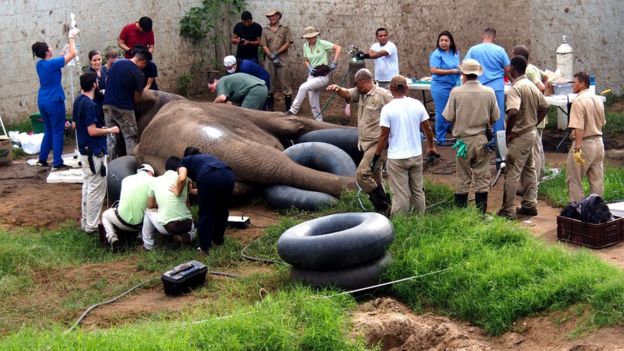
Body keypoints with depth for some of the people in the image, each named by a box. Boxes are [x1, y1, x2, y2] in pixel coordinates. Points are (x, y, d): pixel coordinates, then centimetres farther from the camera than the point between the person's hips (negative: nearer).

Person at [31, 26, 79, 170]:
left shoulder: (39, 64, 6)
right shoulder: (52, 63, -16)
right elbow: (72, 54, -11)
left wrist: (68, 42, 25)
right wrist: (72, 37, 3)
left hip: (42, 101, 8)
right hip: (54, 101, -8)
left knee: (48, 131, 20)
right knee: (57, 132, 0)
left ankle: (42, 159, 24)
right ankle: (57, 163, 2)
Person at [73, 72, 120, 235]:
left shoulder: (78, 101, 8)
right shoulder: (90, 105, -21)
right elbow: (92, 131, -23)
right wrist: (110, 130, -10)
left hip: (84, 150, 10)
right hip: (95, 152, -10)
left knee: (87, 185, 17)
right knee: (96, 188, -3)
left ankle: (86, 221, 24)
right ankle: (92, 225, 1)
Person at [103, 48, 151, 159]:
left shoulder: (116, 63, 5)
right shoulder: (139, 74, -13)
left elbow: (107, 82, 15)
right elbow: (137, 97, -8)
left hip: (108, 105, 6)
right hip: (124, 109, -6)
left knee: (112, 137, 12)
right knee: (131, 138, 2)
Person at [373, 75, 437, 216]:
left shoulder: (388, 109, -12)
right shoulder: (417, 104, -1)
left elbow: (384, 136, -12)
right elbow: (427, 129, 6)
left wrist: (376, 157, -2)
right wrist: (431, 147, 22)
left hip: (397, 158, -4)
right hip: (416, 155, 4)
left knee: (401, 195, 1)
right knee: (418, 191, 16)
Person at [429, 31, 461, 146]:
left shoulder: (455, 53, 9)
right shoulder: (437, 54, -11)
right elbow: (434, 70, -19)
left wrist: (460, 70, -1)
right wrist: (451, 71, -19)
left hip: (453, 86, 6)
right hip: (441, 87, -6)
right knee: (442, 113, 0)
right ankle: (440, 139, 9)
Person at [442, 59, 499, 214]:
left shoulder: (456, 92, -13)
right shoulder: (489, 92, -6)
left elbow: (448, 117, -9)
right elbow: (495, 117, 1)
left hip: (463, 139, -1)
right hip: (482, 139, 1)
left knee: (463, 178, 9)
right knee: (482, 177, 8)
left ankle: (460, 210, 15)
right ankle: (481, 210, 11)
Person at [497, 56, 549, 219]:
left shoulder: (515, 89, -20)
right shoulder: (532, 86, 8)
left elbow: (513, 112, -34)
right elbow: (544, 107, 16)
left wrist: (507, 132, -22)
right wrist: (534, 124, 16)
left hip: (519, 136, -9)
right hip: (531, 133, 9)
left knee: (512, 173, -5)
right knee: (529, 170, 17)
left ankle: (507, 210, -2)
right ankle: (530, 205, 23)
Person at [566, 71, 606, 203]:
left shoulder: (579, 101, -16)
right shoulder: (598, 100, 9)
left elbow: (579, 128, -23)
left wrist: (577, 149, -26)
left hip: (584, 143, -8)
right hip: (599, 142, 8)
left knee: (573, 179, 1)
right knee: (597, 179, 11)